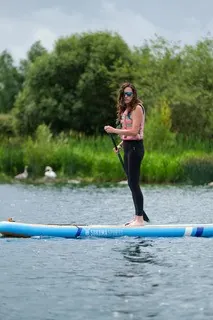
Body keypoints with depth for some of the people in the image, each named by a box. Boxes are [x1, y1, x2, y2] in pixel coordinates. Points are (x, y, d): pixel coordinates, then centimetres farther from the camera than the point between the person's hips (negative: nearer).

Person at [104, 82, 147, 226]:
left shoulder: (137, 108, -11)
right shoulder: (126, 109, 16)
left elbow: (134, 131, -20)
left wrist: (114, 130, -21)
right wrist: (121, 145, 9)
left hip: (135, 147, -9)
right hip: (128, 147, 9)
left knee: (134, 183, -9)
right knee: (132, 183, 11)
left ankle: (140, 218, -6)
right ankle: (137, 217, 17)